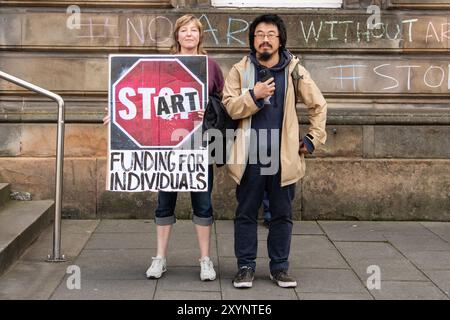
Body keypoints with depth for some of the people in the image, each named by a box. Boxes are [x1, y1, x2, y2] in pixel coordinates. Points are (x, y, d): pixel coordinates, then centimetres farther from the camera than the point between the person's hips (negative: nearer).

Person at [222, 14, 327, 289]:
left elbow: (318, 105, 10)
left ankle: (280, 267, 20)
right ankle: (246, 266, 16)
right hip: (250, 157, -1)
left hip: (284, 157, 1)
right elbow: (230, 107, -7)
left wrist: (313, 139, 6)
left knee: (282, 215, 8)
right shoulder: (240, 70, 2)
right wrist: (253, 95, -21)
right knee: (246, 214, 5)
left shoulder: (294, 70, 3)